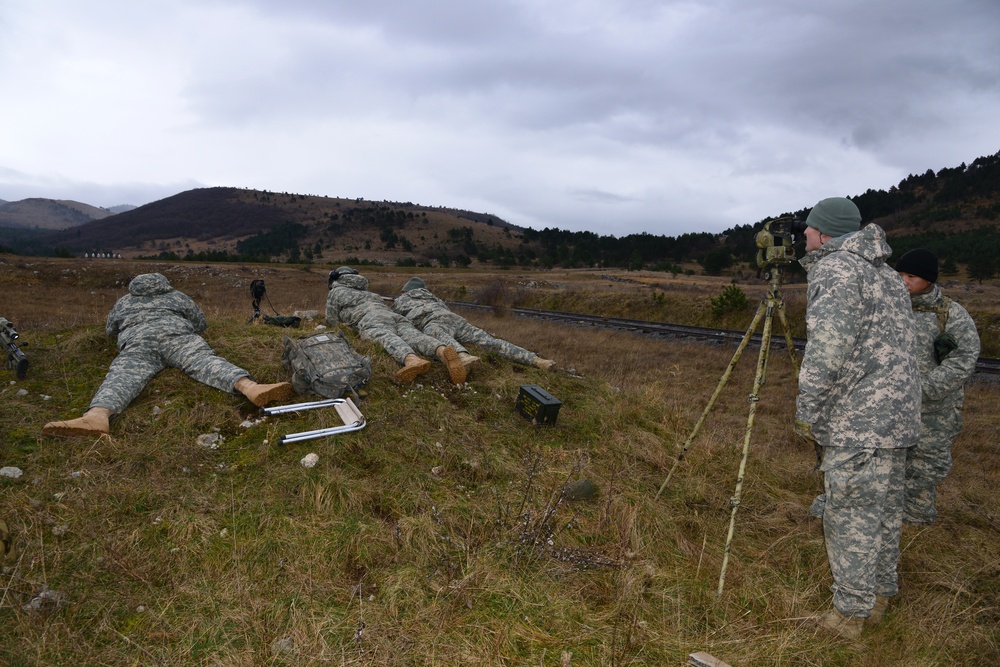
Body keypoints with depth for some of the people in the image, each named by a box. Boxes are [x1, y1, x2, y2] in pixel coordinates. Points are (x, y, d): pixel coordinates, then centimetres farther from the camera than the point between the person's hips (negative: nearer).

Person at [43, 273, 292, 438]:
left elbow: (110, 329, 50)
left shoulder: (123, 302, 38)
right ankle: (250, 388, -51)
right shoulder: (177, 296, 34)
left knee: (122, 377, -23)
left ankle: (97, 416, -56)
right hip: (176, 336, -1)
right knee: (206, 363, -22)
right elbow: (201, 323, 37)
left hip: (136, 345, 1)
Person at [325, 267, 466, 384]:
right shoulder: (363, 291, 45)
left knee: (387, 338, -34)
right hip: (391, 314, 5)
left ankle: (412, 361, -69)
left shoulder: (335, 292, 28)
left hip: (371, 320, -5)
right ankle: (442, 352, -57)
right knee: (414, 337, -23)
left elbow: (332, 321, 30)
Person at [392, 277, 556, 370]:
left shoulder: (400, 301, 32)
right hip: (456, 320, 5)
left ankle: (463, 356, -76)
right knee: (492, 342, -11)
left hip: (434, 323, -5)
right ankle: (537, 360, -27)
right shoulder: (432, 298, 43)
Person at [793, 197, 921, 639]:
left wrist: (807, 413, -15)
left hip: (858, 424, -9)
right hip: (898, 418, 10)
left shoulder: (836, 268, -12)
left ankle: (850, 614, 9)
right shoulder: (889, 276, 18)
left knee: (851, 519, 0)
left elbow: (827, 348, -21)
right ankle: (879, 597, 31)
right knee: (884, 511, 18)